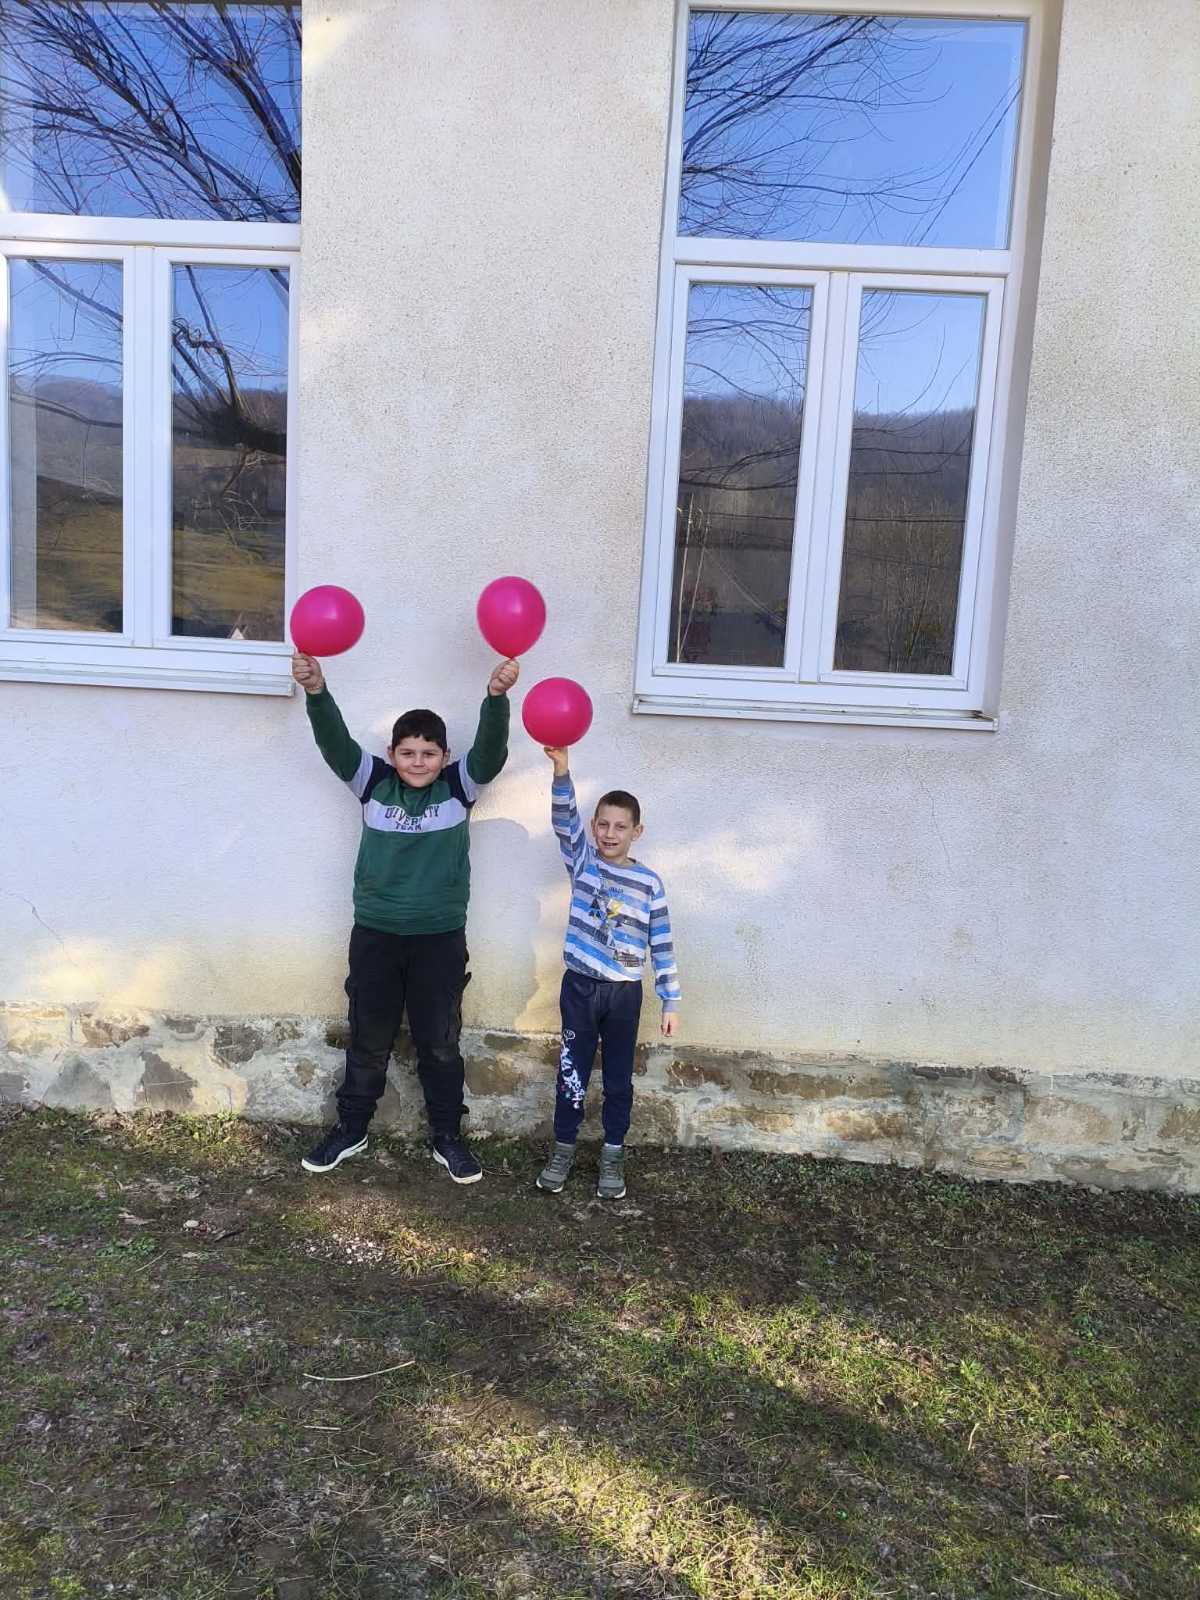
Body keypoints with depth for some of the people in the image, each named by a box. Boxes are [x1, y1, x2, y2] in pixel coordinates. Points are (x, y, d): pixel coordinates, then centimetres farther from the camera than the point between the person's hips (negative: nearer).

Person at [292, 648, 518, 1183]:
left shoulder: (460, 785, -4)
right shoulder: (373, 781, -2)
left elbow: (491, 749, -21)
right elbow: (334, 742, -16)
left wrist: (497, 696, -40)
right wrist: (316, 690, -35)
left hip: (441, 938, -1)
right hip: (374, 934, 1)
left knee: (440, 1044, 11)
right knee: (368, 1041, 15)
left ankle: (448, 1138, 27)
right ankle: (350, 1130, 33)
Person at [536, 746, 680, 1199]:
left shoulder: (648, 883, -3)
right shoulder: (582, 862, -1)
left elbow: (661, 944, 0)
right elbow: (565, 819, -18)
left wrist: (671, 1000, -1)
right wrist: (561, 768, -35)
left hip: (624, 993, 0)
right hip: (579, 987, 0)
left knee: (618, 1078, 11)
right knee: (572, 1072, 10)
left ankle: (613, 1154, 26)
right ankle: (563, 1148, 27)